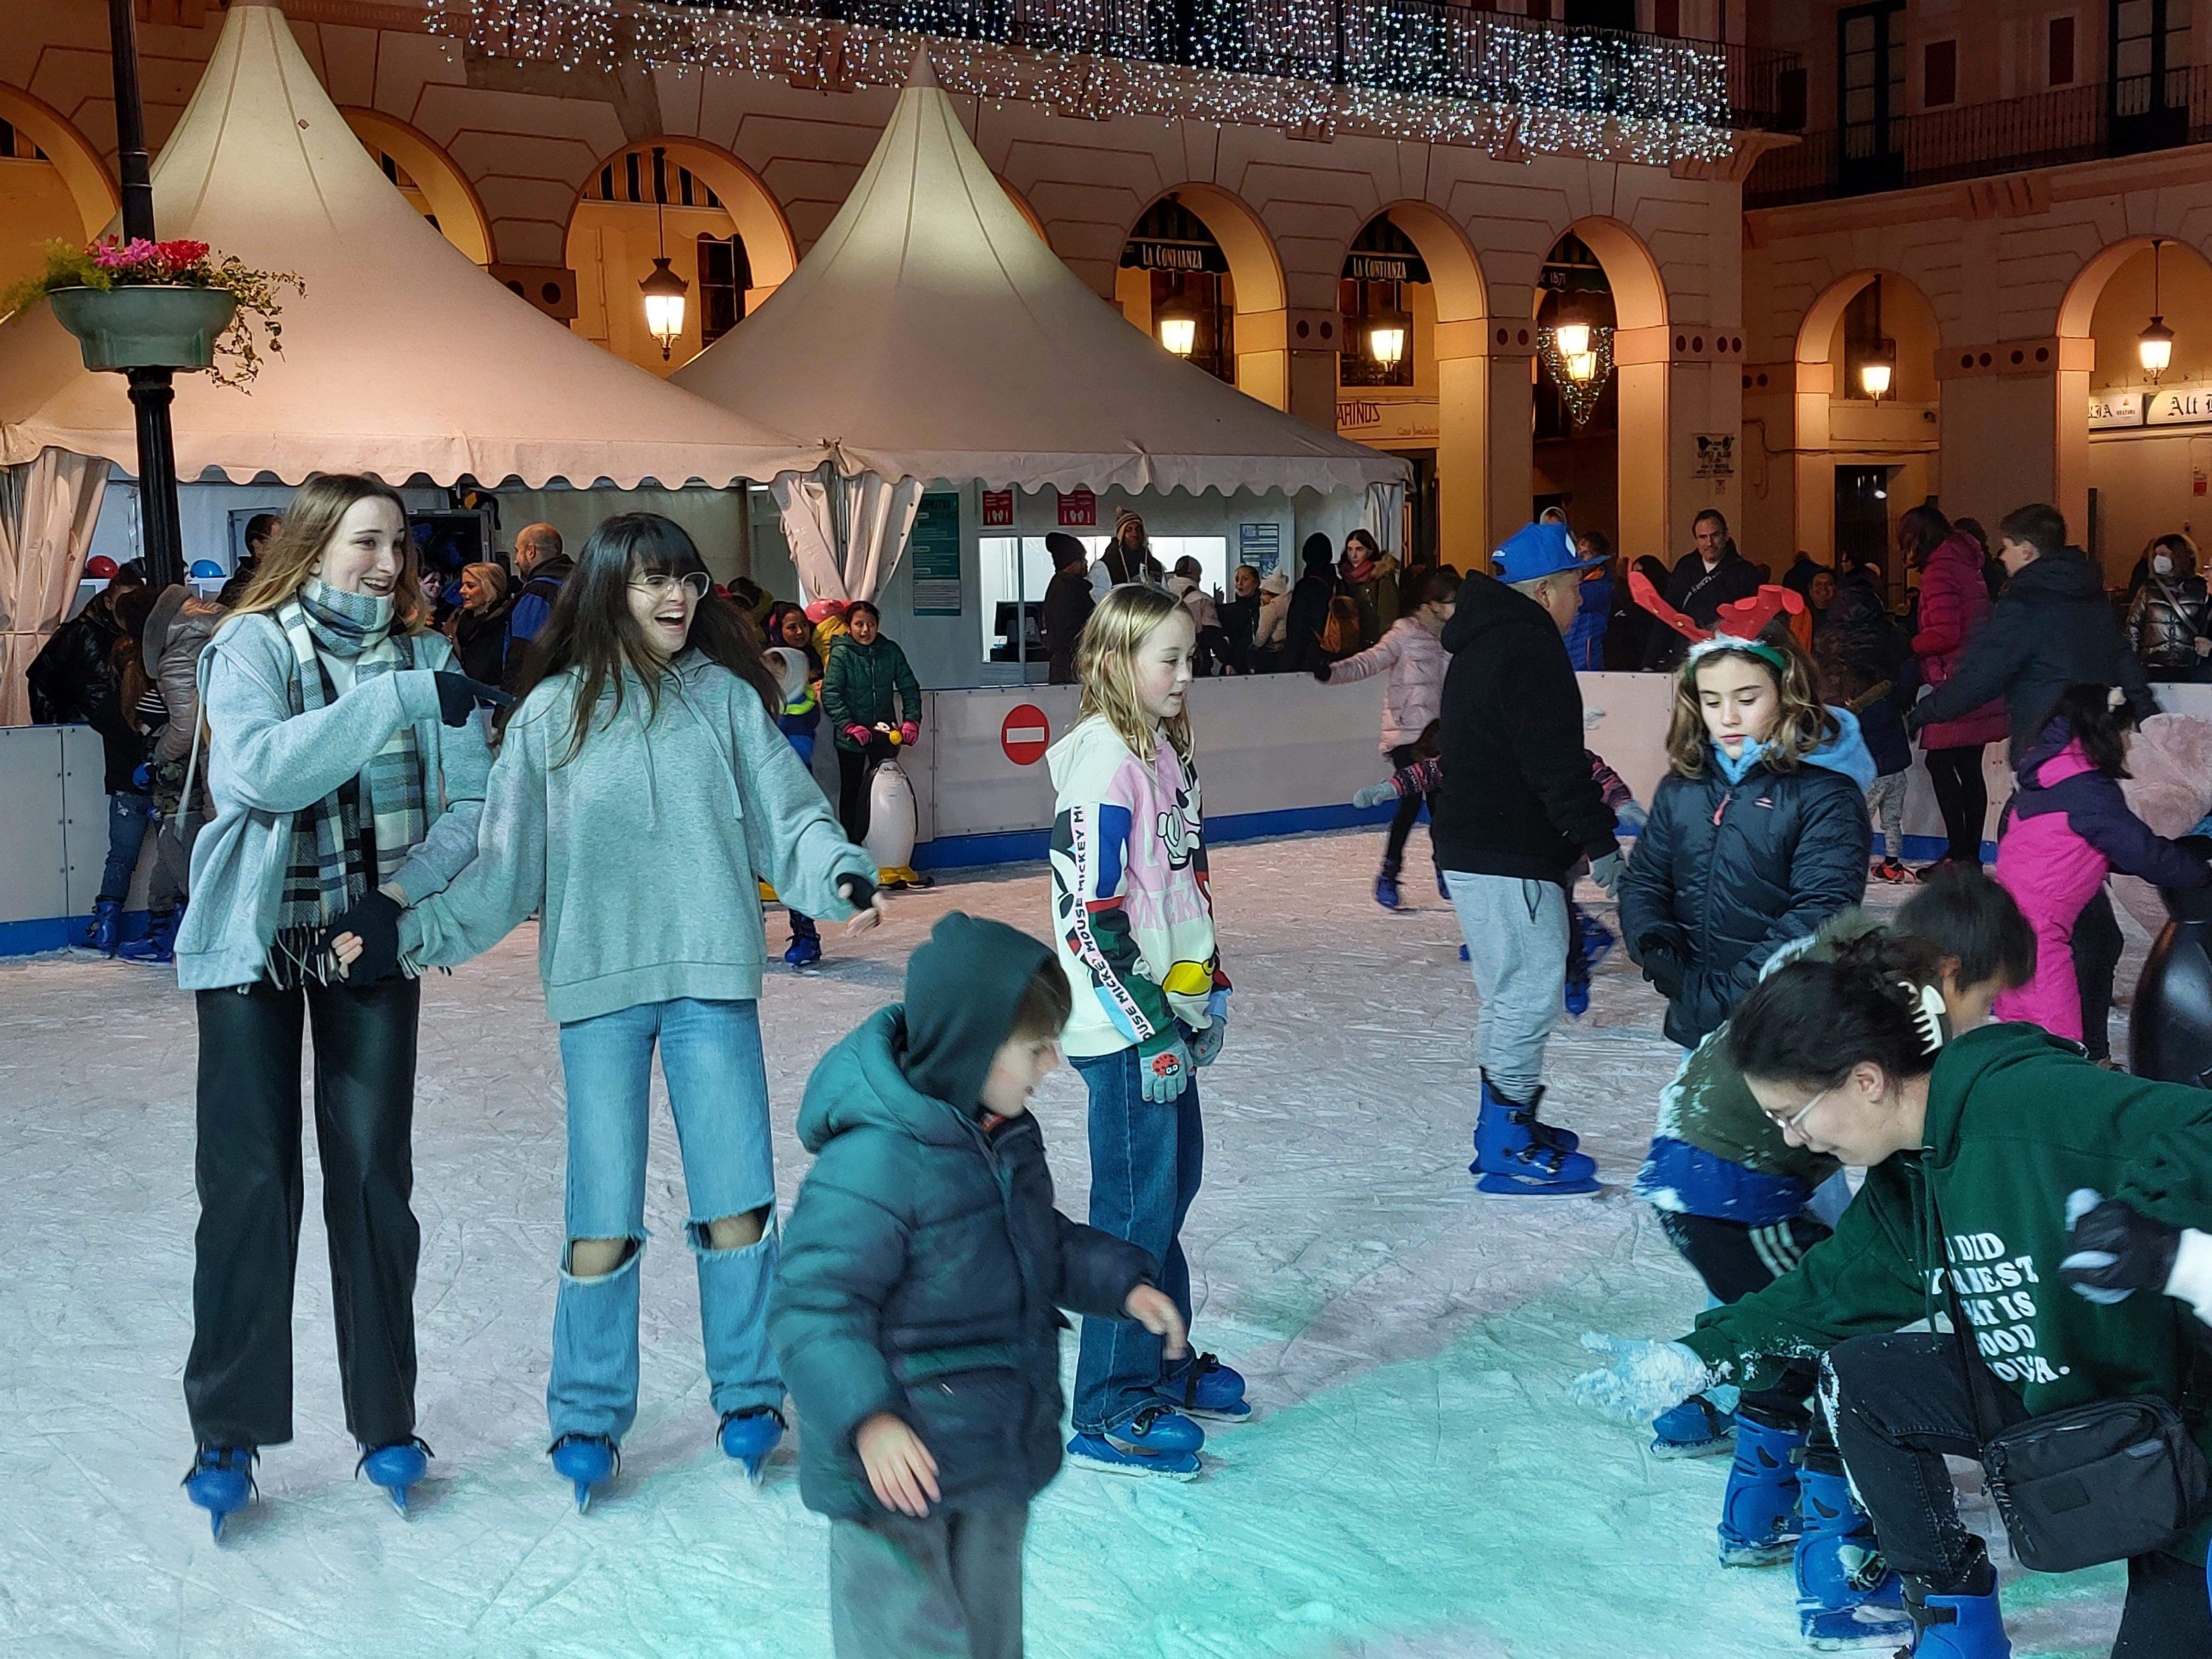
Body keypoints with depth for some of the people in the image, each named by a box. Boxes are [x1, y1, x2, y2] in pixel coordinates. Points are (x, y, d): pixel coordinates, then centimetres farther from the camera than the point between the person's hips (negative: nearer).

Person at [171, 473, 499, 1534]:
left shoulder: (424, 658, 0)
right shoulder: (252, 644, -8)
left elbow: (471, 803, -5)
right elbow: (259, 768, -27)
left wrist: (399, 896, -20)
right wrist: (398, 700, -31)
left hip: (374, 941, 2)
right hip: (254, 940, -2)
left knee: (373, 1179, 4)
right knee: (249, 1185, -2)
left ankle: (385, 1424, 16)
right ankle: (227, 1437, 12)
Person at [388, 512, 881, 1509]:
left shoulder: (729, 699, 6)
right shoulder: (554, 712, 4)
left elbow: (788, 814, 3)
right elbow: (505, 860, 6)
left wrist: (842, 875, -16)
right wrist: (415, 932, 1)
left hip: (713, 978, 1)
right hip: (598, 985, -1)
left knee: (735, 1202, 2)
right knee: (603, 1218, 0)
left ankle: (748, 1397, 20)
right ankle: (588, 1418, 16)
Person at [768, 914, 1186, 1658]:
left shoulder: (1007, 1136, 2)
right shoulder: (875, 1164, -29)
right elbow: (812, 1309, -28)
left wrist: (1121, 1282, 4)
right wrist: (868, 1420, -39)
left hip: (998, 1462, 9)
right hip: (900, 1474, -9)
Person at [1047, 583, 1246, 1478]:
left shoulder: (1166, 750, 12)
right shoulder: (1102, 761, -17)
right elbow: (1091, 912, -20)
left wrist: (1210, 989, 18)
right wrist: (1151, 1021, -18)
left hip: (1169, 1012, 10)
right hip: (1124, 1028, -10)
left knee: (1174, 1180, 18)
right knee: (1138, 1206, -5)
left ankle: (1167, 1365, 33)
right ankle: (1110, 1414, 4)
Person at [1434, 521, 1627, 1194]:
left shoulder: (1482, 644, 18)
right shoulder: (1531, 648, -15)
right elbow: (1556, 761, -21)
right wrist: (1600, 841, -17)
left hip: (1472, 846, 11)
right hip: (1507, 859, -11)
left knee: (1510, 993, 18)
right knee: (1530, 992, -6)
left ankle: (1505, 1124, 27)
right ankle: (1508, 1149, -1)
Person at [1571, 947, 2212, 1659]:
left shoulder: (2030, 1099, -28)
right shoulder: (1903, 1175, 1)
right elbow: (1836, 1286, 5)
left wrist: (2147, 1226, -53)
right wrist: (1694, 1359, 0)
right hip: (2038, 1388, 8)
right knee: (1857, 1378, -4)